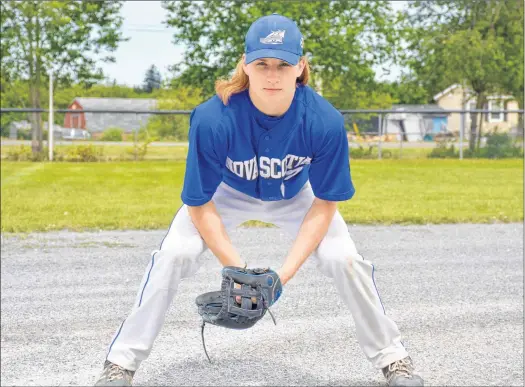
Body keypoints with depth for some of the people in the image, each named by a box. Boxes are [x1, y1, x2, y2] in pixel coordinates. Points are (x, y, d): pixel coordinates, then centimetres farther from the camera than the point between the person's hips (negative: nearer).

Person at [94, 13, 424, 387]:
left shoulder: (324, 121, -35)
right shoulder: (213, 118, -38)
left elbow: (324, 204, -22)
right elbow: (201, 206, -26)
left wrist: (286, 271, -28)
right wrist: (238, 270, -29)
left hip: (295, 196, 1)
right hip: (227, 193, -1)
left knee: (345, 260, -13)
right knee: (173, 256, -19)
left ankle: (391, 357, 10)